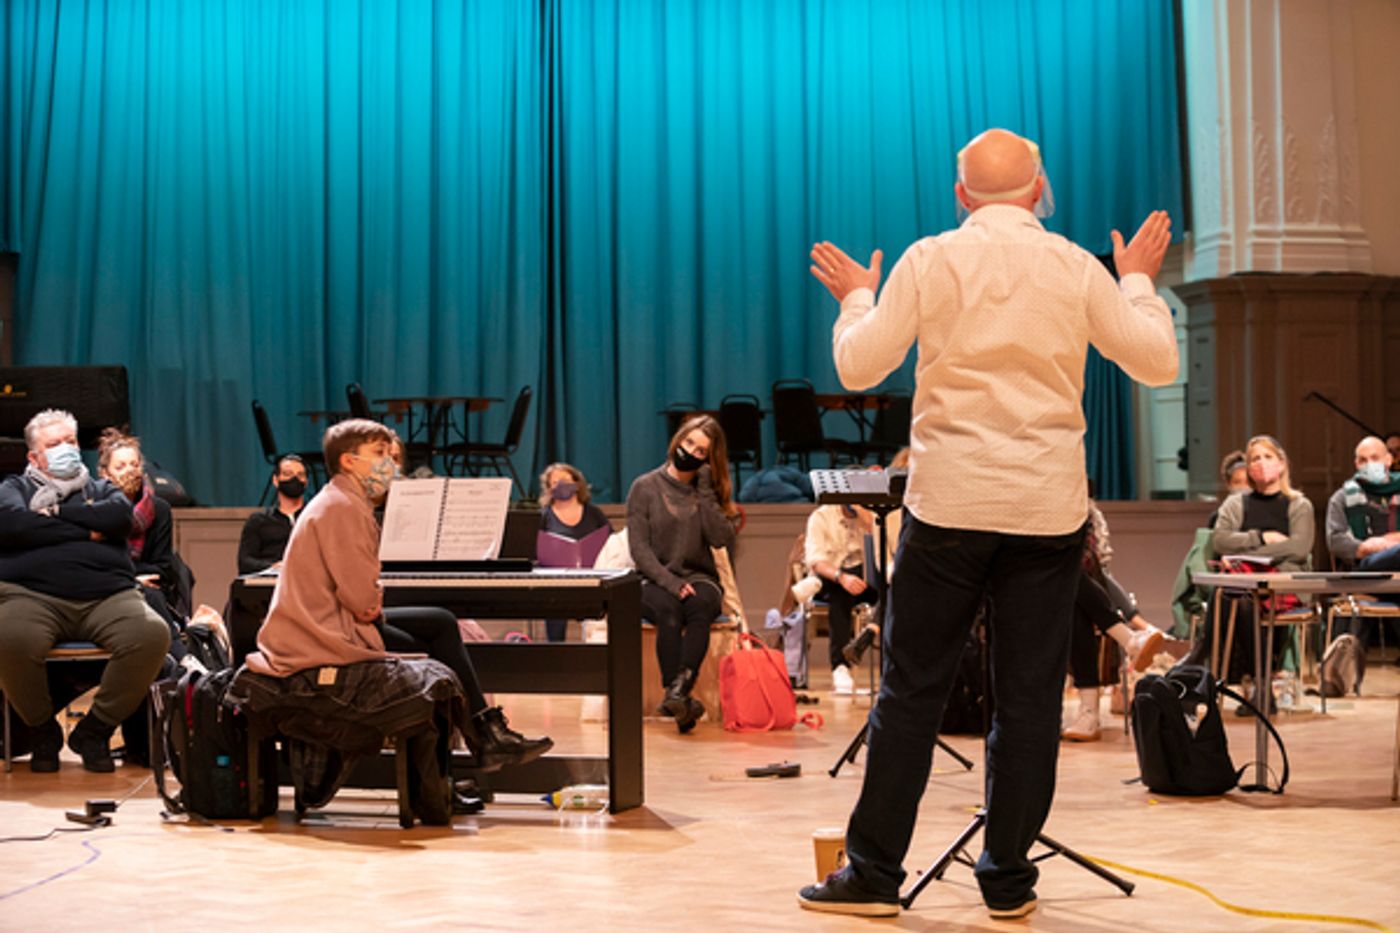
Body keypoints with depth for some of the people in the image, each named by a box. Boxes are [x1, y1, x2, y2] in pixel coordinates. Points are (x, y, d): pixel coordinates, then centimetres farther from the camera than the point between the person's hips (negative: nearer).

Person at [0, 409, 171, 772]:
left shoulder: (101, 489, 28)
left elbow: (121, 516, 3)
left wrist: (56, 513, 6)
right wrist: (86, 530, 4)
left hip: (106, 597, 2)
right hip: (33, 596, -2)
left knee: (154, 634, -31)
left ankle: (94, 730, -10)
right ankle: (43, 731, -8)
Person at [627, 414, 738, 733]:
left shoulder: (707, 491, 12)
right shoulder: (645, 487, 5)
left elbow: (723, 539, -5)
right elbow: (639, 548, -4)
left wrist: (705, 492, -7)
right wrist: (669, 581, -17)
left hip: (699, 579, 2)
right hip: (654, 581, -2)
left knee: (700, 607, -34)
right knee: (669, 611, -36)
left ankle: (677, 691, -51)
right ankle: (682, 704, -44)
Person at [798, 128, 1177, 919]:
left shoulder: (928, 260, 0)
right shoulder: (1078, 269, 3)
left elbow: (858, 368, -2)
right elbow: (1158, 362, 4)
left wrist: (855, 298, 16)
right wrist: (1139, 282, 20)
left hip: (949, 503, -1)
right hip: (1048, 506, 1)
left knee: (913, 689, 4)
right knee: (1030, 696, 7)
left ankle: (875, 874, 8)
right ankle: (1009, 878, 12)